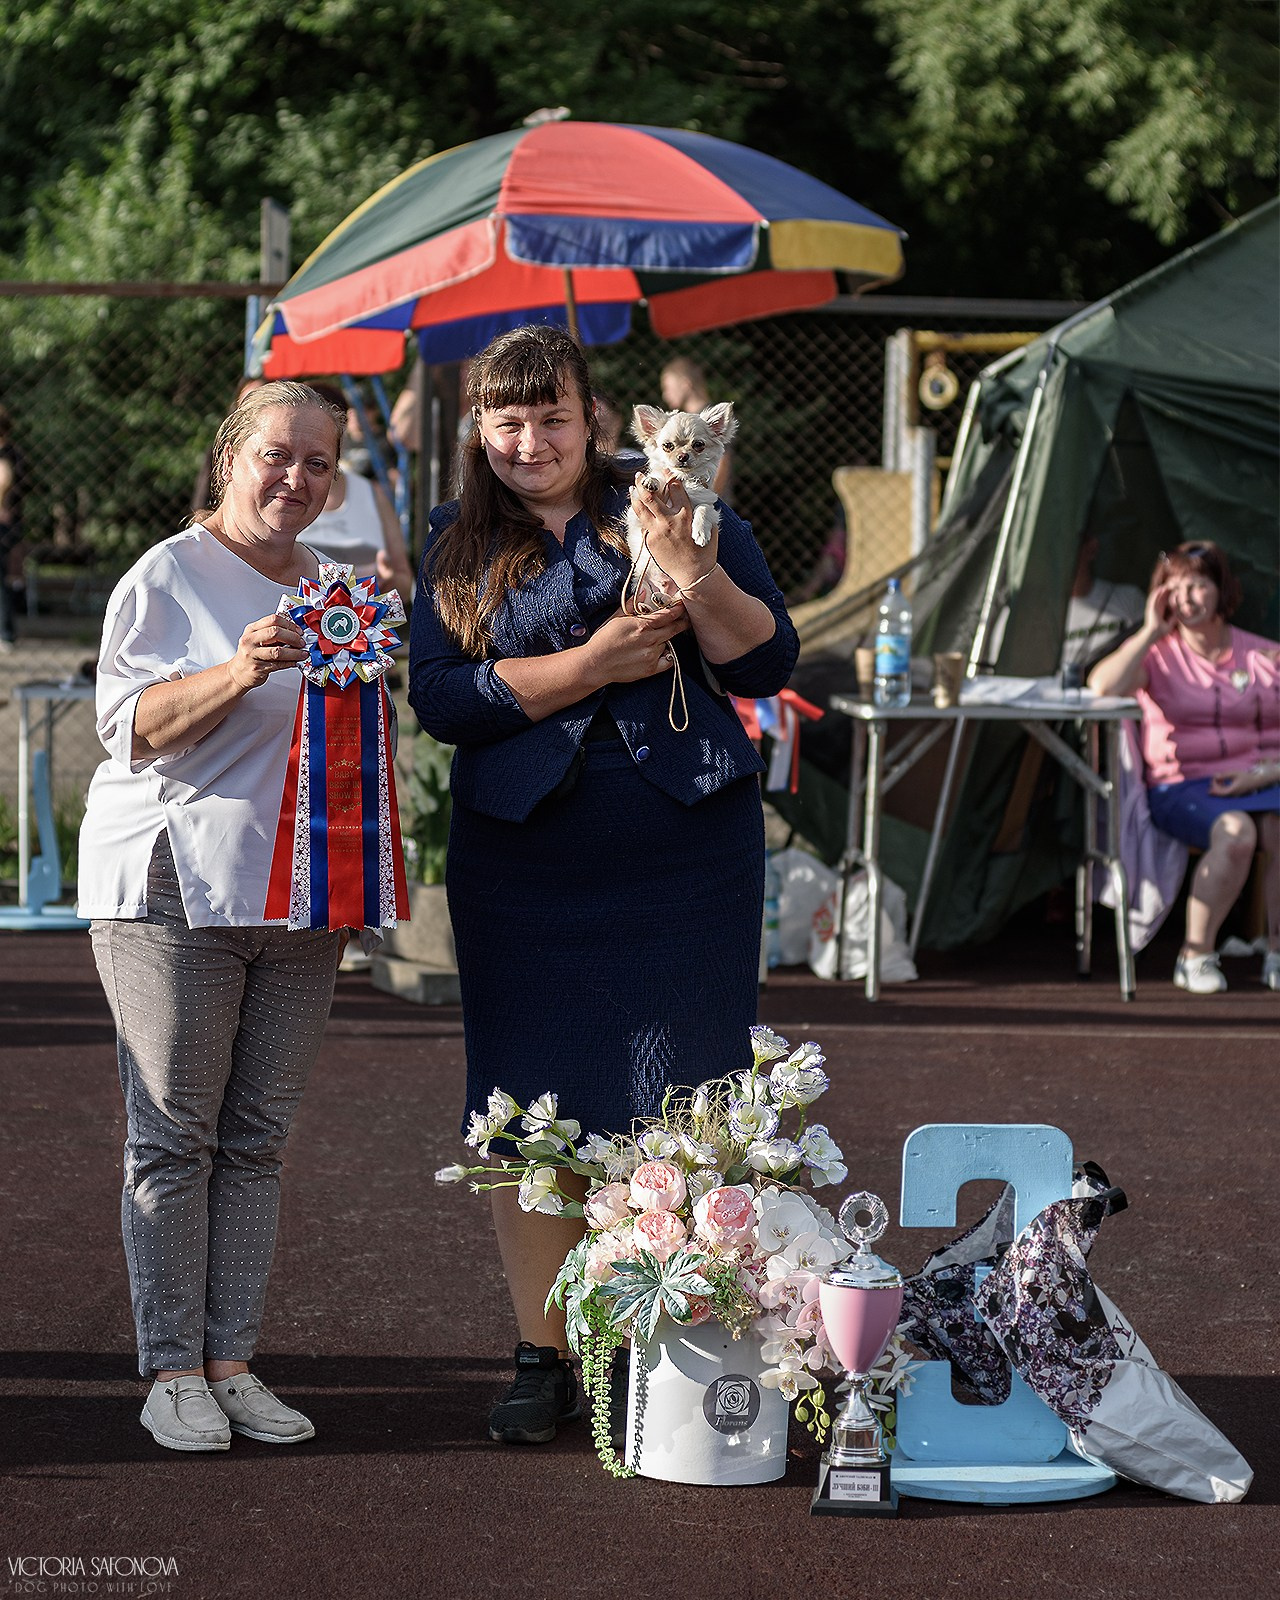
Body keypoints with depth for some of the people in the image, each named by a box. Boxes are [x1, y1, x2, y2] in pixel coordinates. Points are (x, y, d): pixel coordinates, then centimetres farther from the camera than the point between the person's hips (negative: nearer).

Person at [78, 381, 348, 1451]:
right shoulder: (166, 578, -3)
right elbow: (133, 725, -10)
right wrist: (237, 673, -25)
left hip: (299, 897, 6)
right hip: (175, 889, -6)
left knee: (257, 1137, 6)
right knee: (175, 1134, -3)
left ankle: (232, 1360, 11)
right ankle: (171, 1371, 2)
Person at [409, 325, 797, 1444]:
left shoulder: (674, 511, 5)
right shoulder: (458, 544, 9)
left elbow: (769, 662, -1)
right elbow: (441, 697, -3)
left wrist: (690, 566, -18)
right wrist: (596, 661, -11)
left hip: (685, 849, -1)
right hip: (522, 859, 1)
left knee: (677, 1111, 0)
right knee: (532, 1111, 2)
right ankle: (544, 1357, 14)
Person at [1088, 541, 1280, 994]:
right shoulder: (1160, 655, 6)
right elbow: (1102, 686, -16)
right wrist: (1151, 632, -10)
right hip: (1185, 787, -2)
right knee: (1235, 833, -36)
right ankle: (1195, 956, -21)